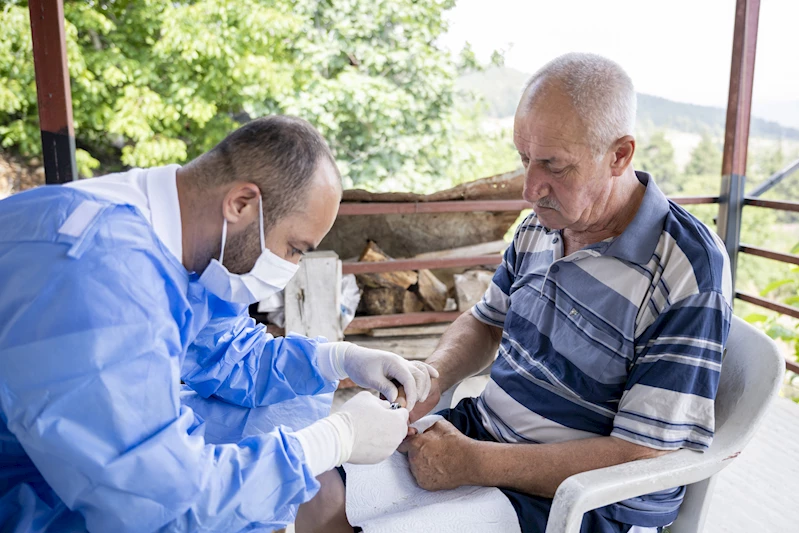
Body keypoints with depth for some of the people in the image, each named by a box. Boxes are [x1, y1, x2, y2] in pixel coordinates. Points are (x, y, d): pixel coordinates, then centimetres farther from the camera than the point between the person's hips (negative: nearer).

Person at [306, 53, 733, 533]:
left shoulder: (688, 270, -21)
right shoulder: (542, 224, 2)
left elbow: (643, 457, -22)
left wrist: (473, 463, -23)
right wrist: (430, 379, -5)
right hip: (482, 430, 7)